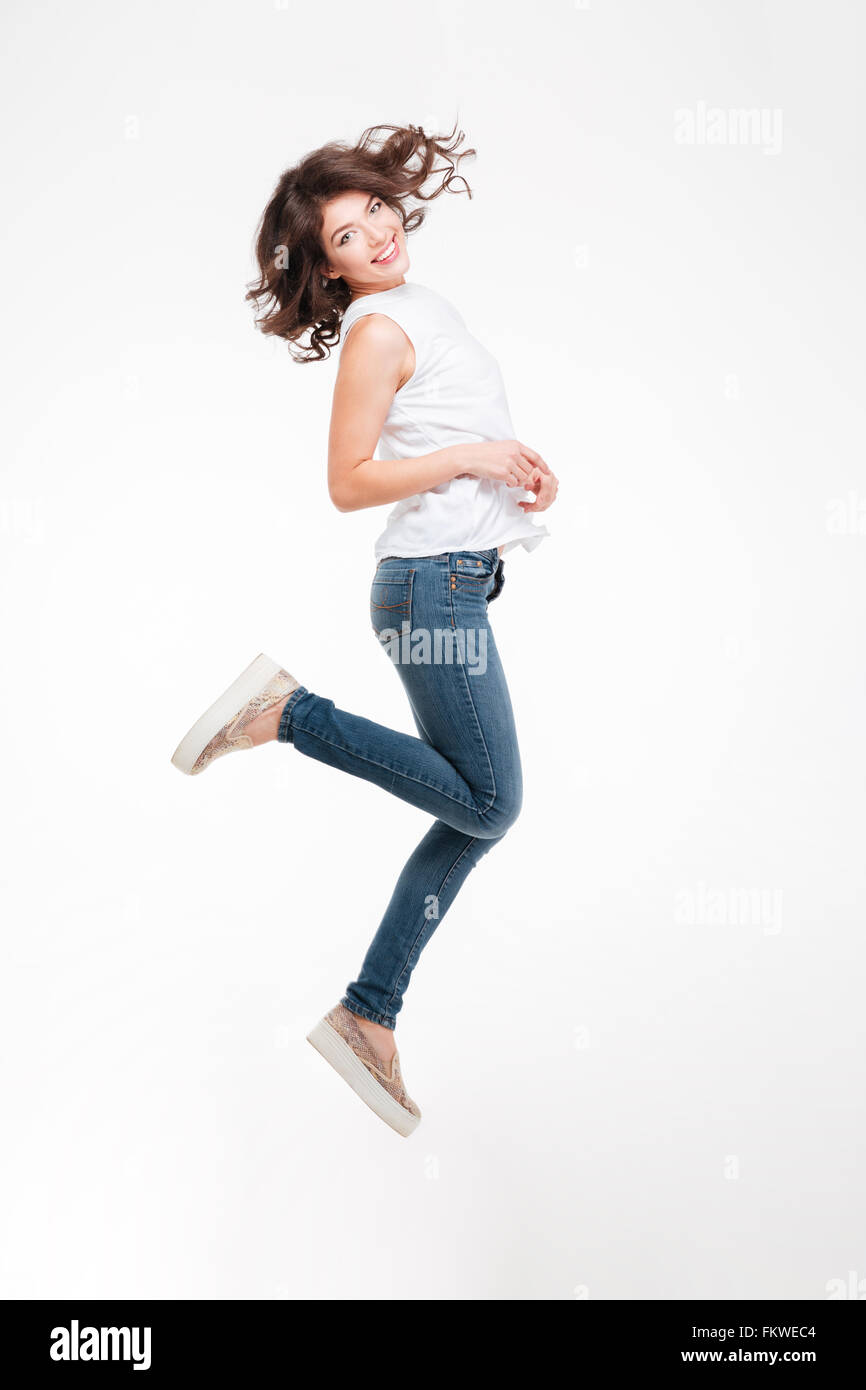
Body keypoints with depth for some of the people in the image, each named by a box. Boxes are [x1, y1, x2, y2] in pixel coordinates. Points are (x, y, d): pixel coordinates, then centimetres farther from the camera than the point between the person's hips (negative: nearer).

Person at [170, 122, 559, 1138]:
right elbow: (348, 482, -13)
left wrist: (520, 467, 7)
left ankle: (368, 1015, 14)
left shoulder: (424, 309, 19)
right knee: (488, 803, -6)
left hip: (457, 580, 9)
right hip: (433, 584, -9)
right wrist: (470, 457, -16)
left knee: (475, 815, 9)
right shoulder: (377, 331, -8)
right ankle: (283, 711, -3)